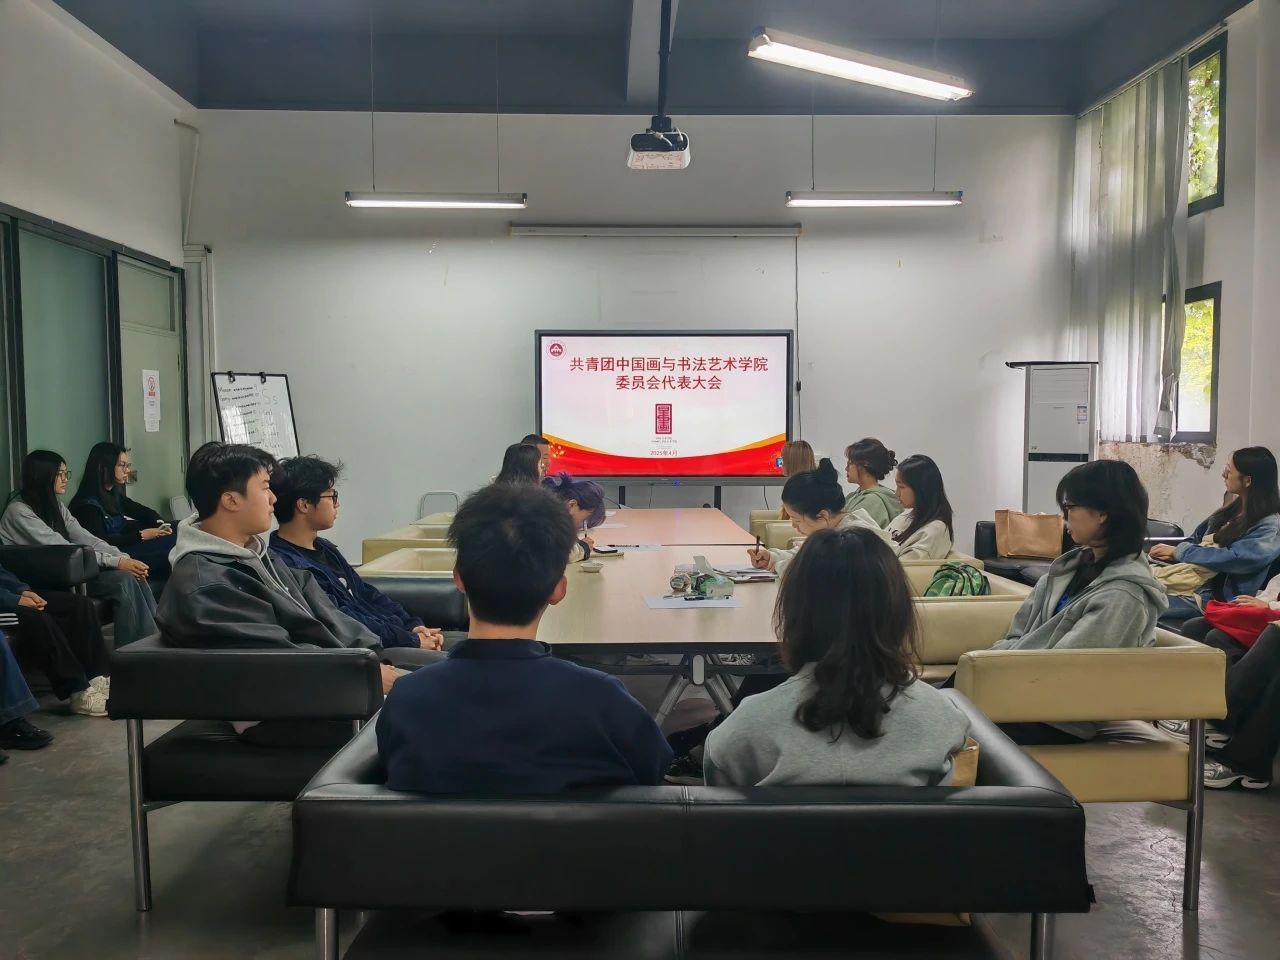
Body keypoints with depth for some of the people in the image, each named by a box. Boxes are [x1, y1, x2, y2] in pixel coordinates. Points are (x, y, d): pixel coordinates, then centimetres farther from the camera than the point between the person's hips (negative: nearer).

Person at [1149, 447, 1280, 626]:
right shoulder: (1234, 510, 16)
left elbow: (1234, 558, -20)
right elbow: (1198, 537, 18)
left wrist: (1179, 551, -12)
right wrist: (1172, 554, -4)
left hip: (1219, 599, -8)